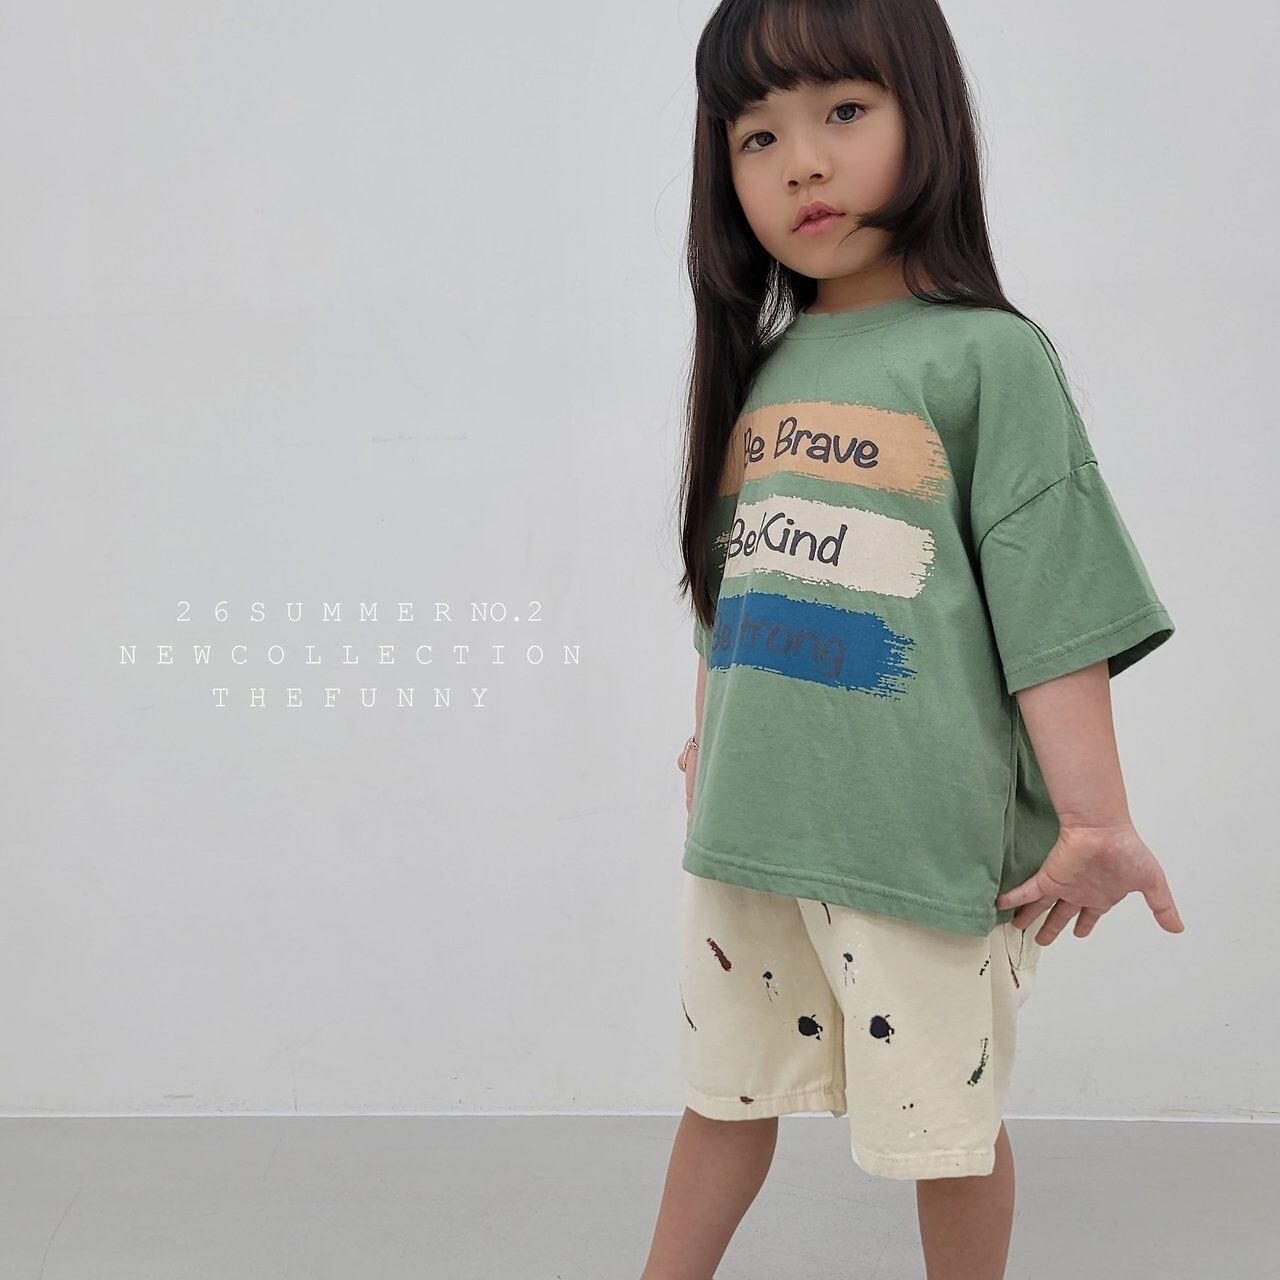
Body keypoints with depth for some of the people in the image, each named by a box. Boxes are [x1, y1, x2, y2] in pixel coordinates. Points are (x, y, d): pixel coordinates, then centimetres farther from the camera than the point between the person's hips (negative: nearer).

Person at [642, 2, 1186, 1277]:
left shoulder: (986, 355, -8)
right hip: (748, 828, 6)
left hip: (923, 838, -5)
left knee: (945, 1124, 10)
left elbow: (1055, 602, -11)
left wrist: (1094, 820, -14)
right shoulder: (762, 366, 9)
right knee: (724, 1096, 20)